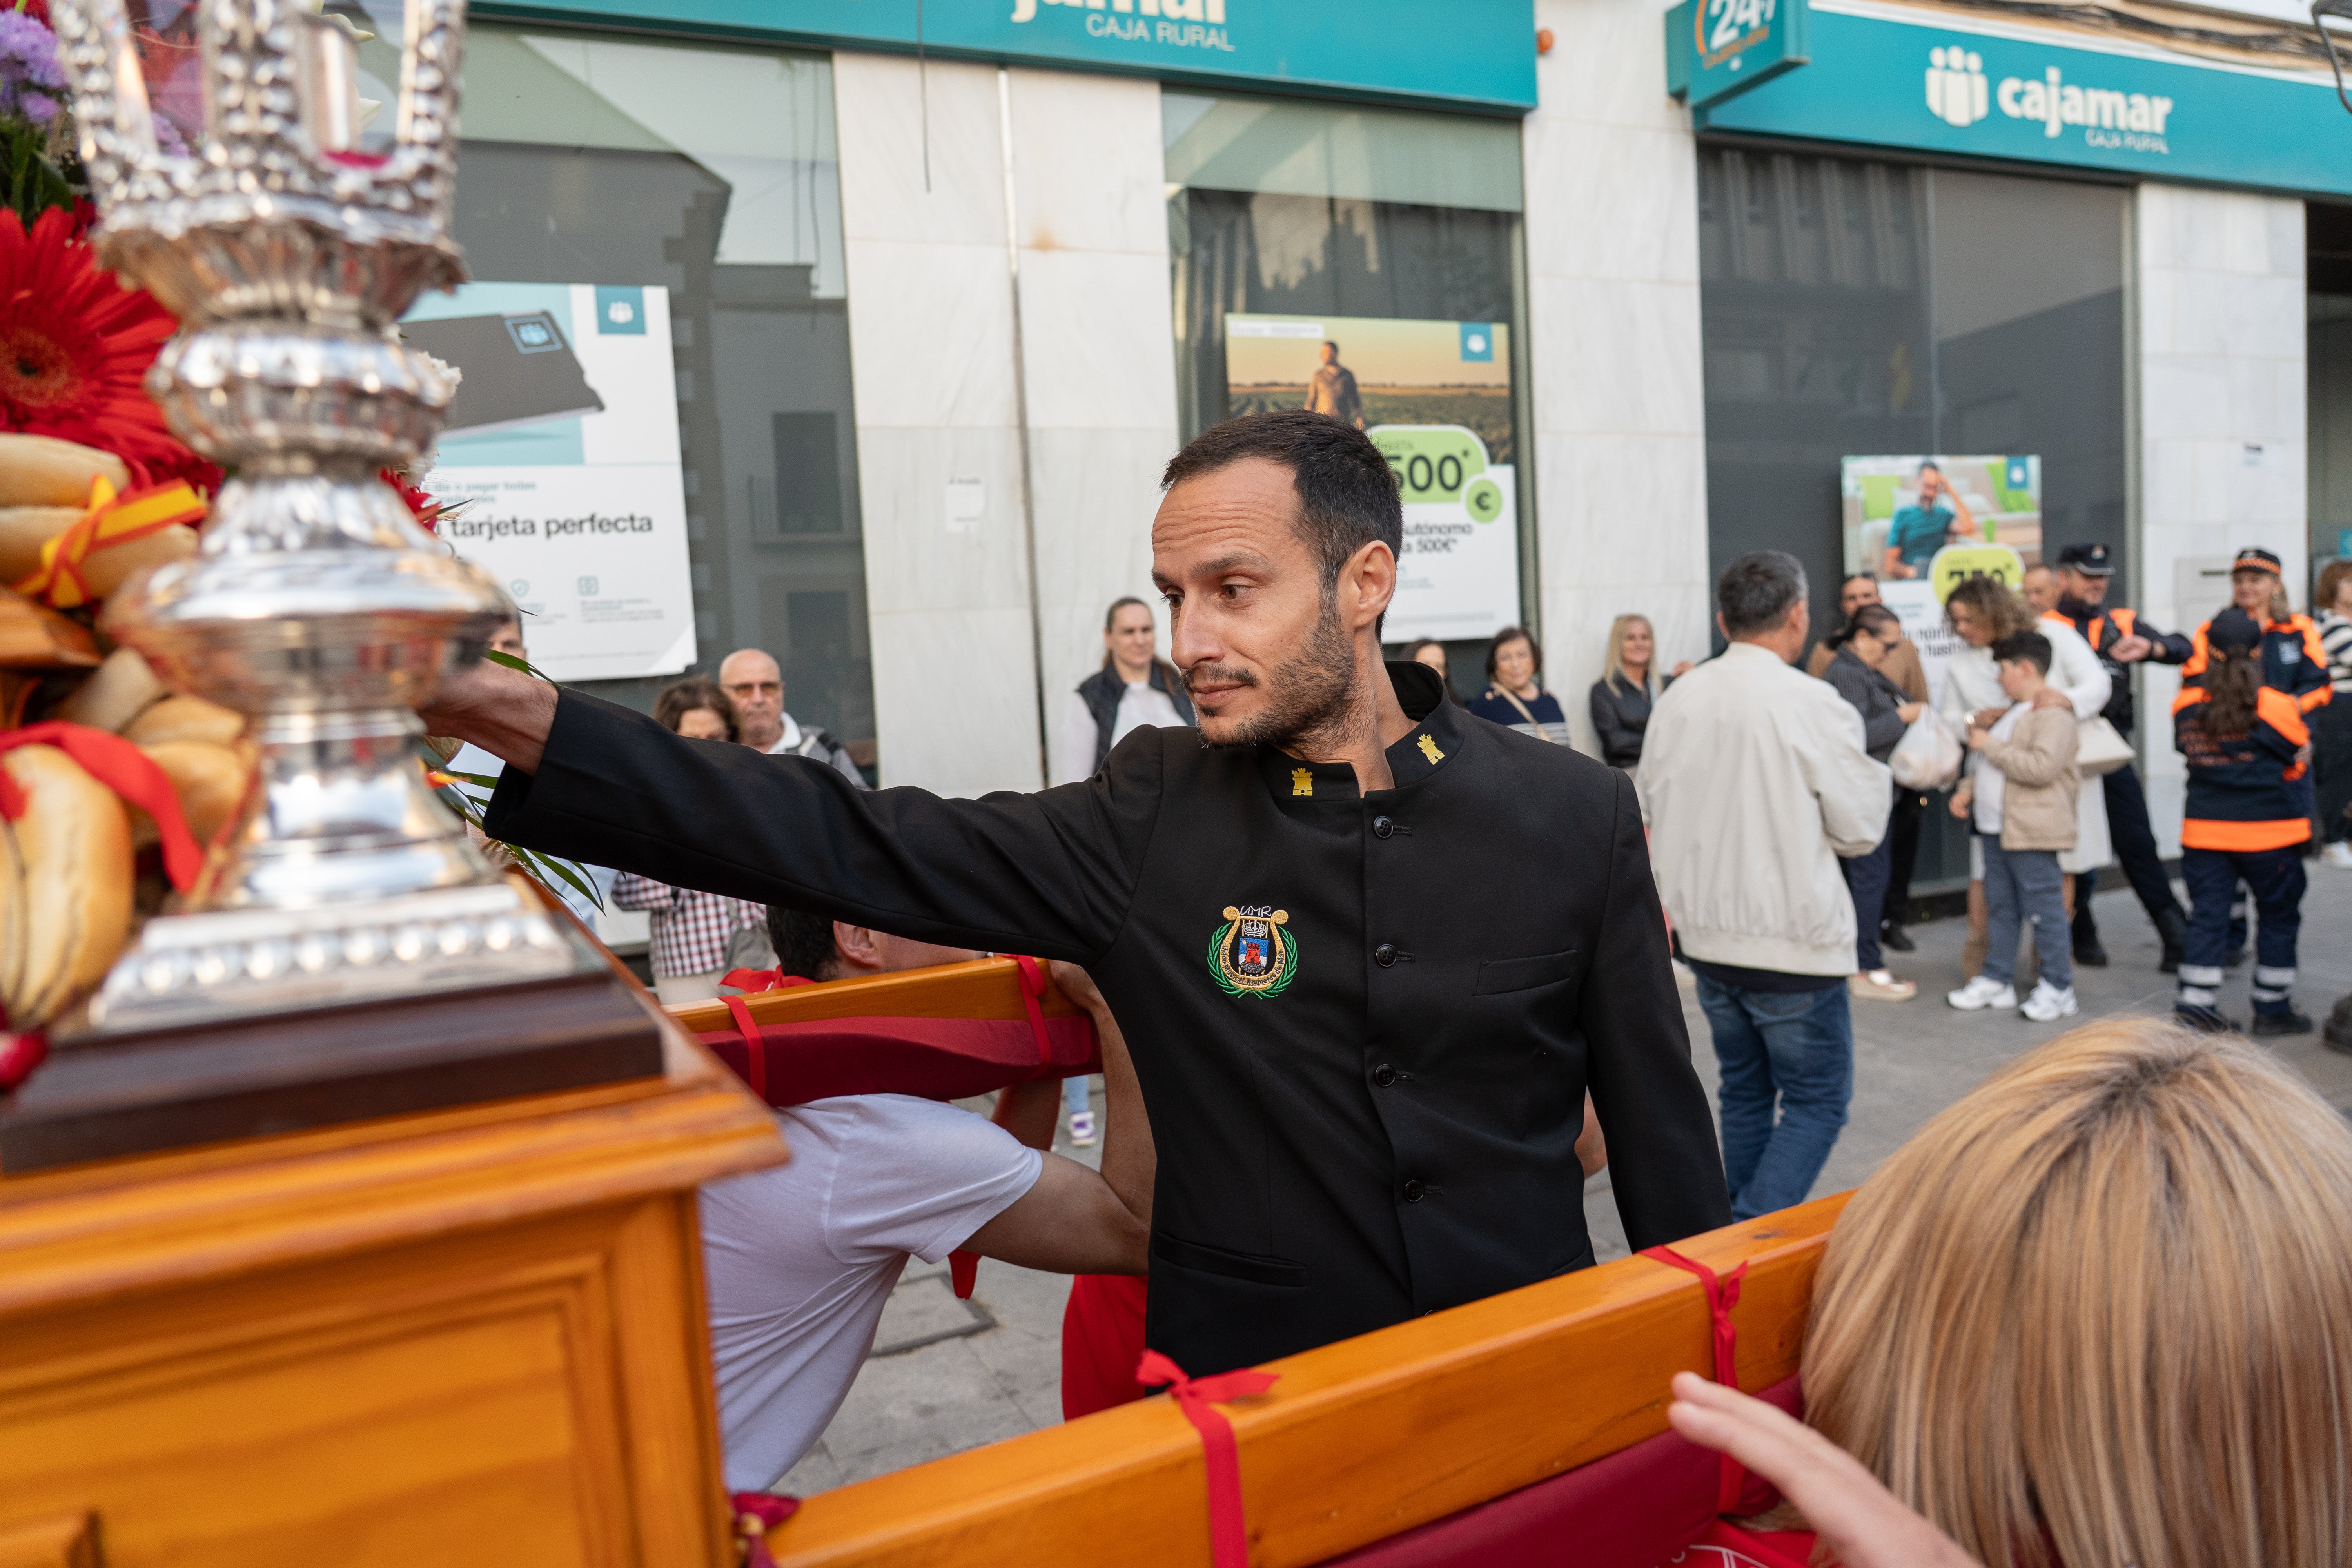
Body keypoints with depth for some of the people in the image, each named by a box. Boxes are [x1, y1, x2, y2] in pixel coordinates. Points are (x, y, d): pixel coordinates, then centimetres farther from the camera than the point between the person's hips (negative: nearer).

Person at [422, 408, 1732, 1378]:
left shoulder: (1574, 816, -8)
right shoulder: (1148, 819, -10)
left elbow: (1663, 1130, -1)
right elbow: (853, 845, -15)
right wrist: (528, 723, -23)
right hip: (1252, 1404, 0)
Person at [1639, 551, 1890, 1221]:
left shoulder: (1677, 699, 2)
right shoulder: (1814, 704, -15)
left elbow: (1649, 810, 11)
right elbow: (1861, 830, -7)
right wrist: (1875, 769, 10)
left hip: (1705, 933, 6)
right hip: (1792, 939, -6)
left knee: (1744, 1090, 19)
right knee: (1818, 1101, 6)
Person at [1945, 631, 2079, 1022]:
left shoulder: (2054, 714, -13)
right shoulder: (2014, 713, 20)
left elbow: (2041, 768, -26)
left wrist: (1989, 745, -19)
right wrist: (1967, 788, 15)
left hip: (2031, 832, -10)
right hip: (1995, 828, 10)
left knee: (2044, 908, -3)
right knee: (2000, 906, 14)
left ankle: (2058, 988, 5)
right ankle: (1997, 979, 21)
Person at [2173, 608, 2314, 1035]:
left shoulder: (2186, 706, -4)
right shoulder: (2275, 706, -11)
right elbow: (2301, 754, 3)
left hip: (2205, 831, 2)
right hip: (2270, 833, -2)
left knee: (2208, 917, 8)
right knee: (2278, 919, 12)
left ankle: (2196, 1003, 4)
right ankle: (2273, 1008, 19)